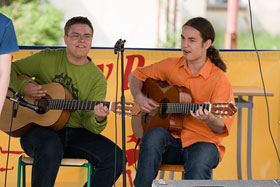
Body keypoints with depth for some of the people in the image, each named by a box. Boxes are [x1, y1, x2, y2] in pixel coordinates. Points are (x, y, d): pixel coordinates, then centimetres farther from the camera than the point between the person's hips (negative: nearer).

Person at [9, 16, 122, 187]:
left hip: (75, 133, 3)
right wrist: (24, 87, -12)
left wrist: (98, 119, -27)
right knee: (51, 147, -39)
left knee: (115, 157, -19)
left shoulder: (98, 78, 5)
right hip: (38, 129, -3)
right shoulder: (47, 59, 3)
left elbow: (88, 123, -2)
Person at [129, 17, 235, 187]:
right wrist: (139, 97, 1)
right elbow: (137, 75, 21)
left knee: (199, 165, -38)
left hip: (202, 141, -3)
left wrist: (208, 118, -36)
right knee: (154, 135, -32)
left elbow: (221, 128, -13)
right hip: (171, 138, 4)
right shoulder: (171, 66, 7)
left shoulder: (219, 80, -8)